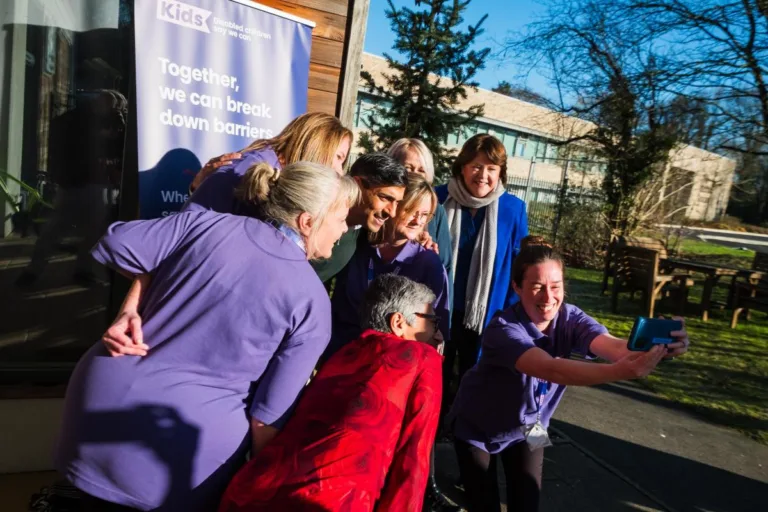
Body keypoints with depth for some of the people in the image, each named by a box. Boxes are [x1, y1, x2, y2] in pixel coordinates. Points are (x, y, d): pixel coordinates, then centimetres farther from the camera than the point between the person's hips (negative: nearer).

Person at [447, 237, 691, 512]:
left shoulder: (570, 318, -19)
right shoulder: (503, 329, -34)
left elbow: (612, 346, -37)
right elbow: (552, 369, -49)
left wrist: (653, 348, -58)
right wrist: (622, 371, -63)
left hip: (527, 428, 4)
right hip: (478, 428, -4)